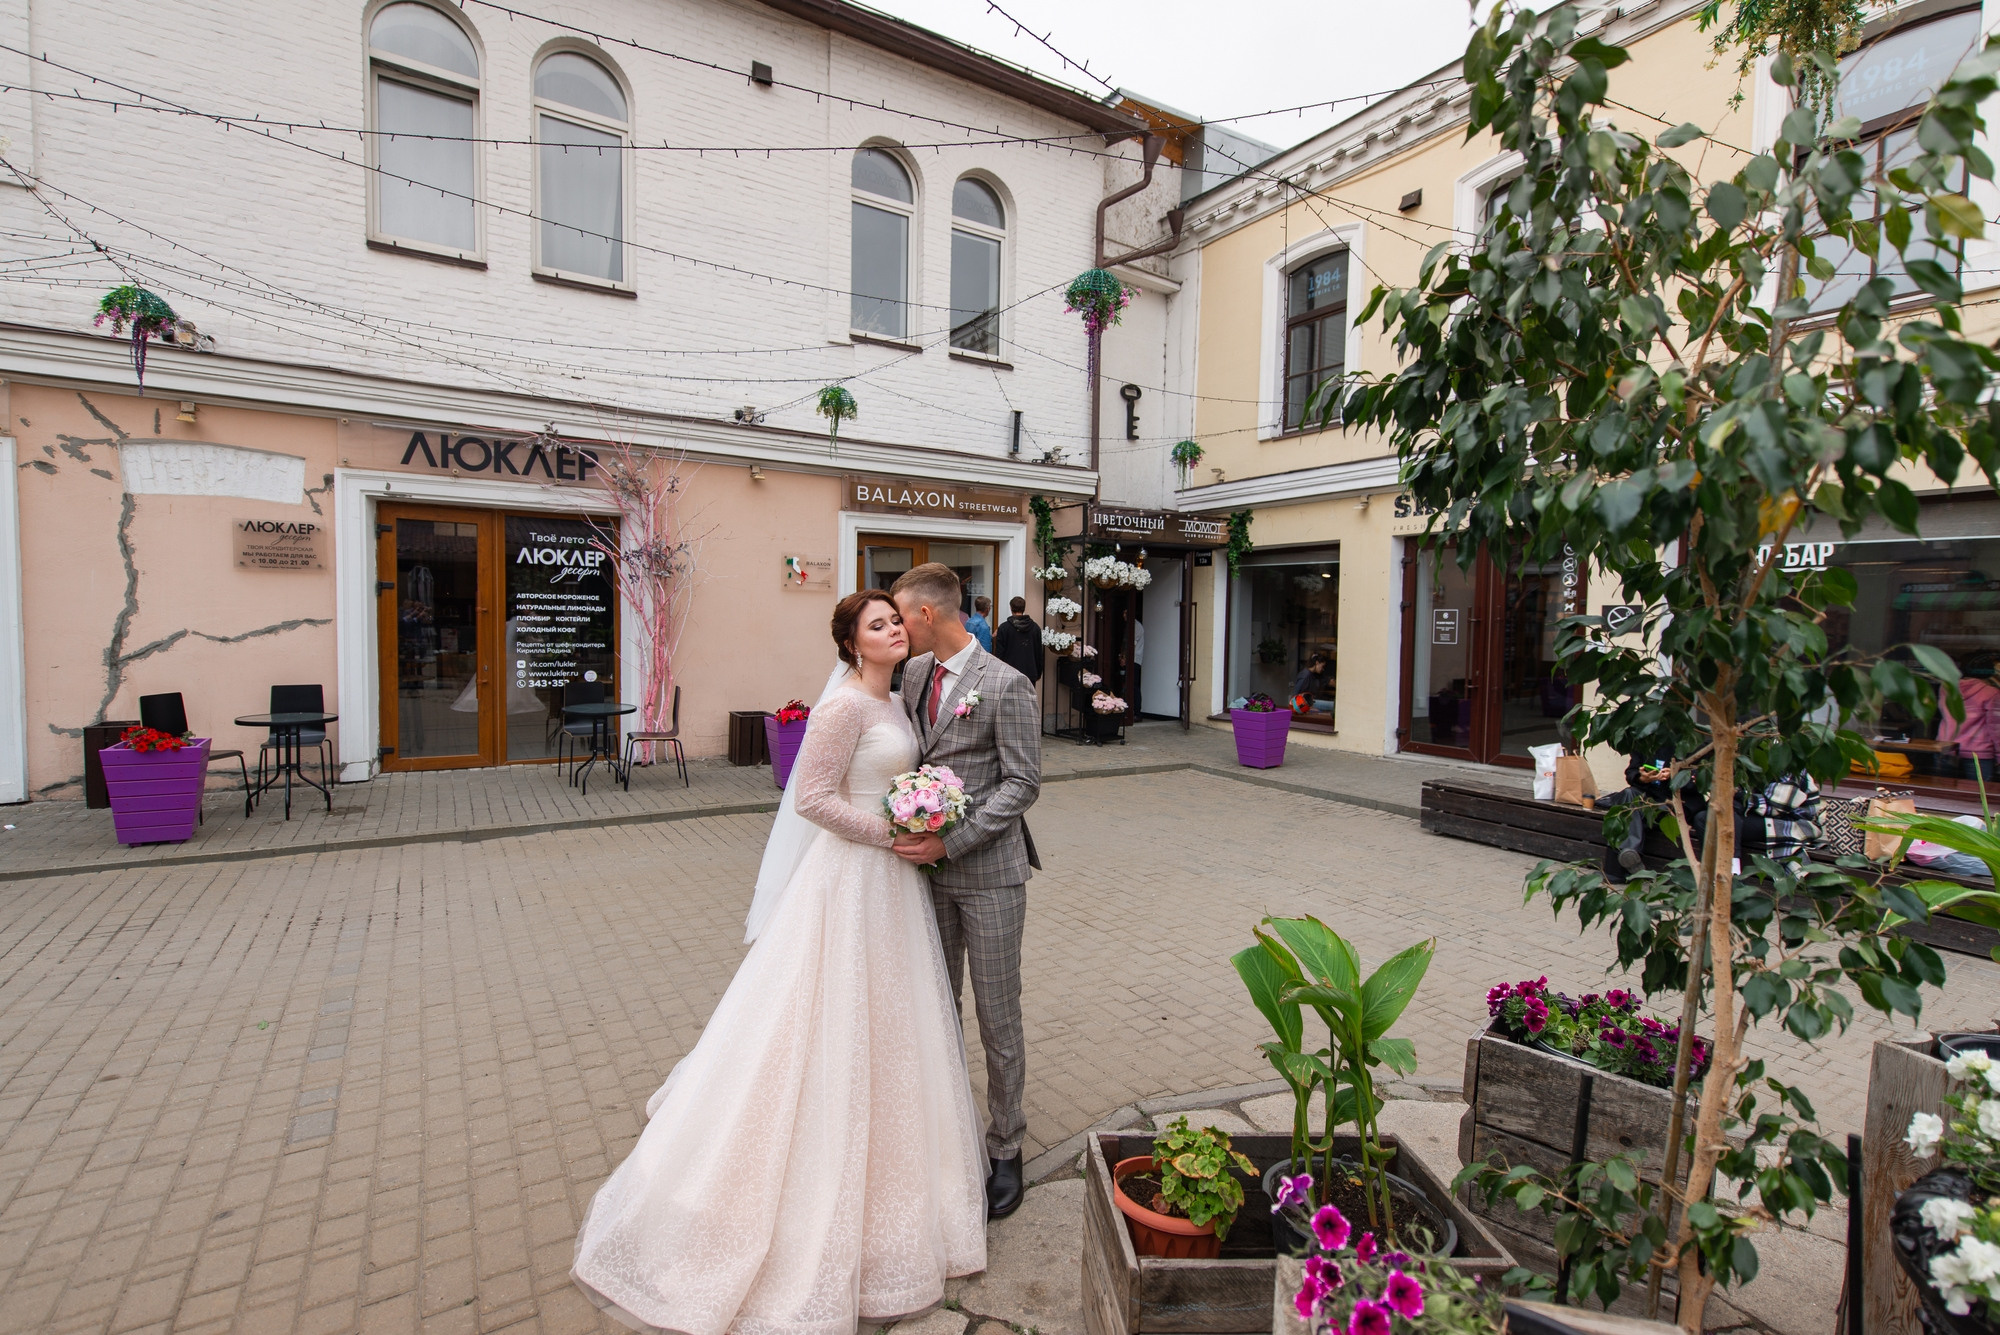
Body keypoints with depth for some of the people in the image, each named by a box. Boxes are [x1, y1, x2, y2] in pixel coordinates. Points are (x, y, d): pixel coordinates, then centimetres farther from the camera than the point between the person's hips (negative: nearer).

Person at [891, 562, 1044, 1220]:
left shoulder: (1005, 685, -15)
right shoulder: (913, 672, 5)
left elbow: (1022, 783, -14)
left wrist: (951, 843, -19)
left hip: (989, 872, -6)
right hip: (931, 868, 6)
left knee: (998, 1018, 7)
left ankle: (1005, 1150, 27)